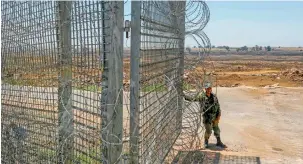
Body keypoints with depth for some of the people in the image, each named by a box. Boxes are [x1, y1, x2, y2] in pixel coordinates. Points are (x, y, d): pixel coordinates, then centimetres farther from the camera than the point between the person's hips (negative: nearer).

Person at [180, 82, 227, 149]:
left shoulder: (214, 96, 0)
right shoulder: (201, 96, -11)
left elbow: (218, 105, 5)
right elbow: (193, 99, -5)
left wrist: (219, 115, 1)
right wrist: (184, 95, -11)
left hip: (214, 116, 4)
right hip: (207, 117, -4)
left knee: (216, 129, 14)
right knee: (208, 131, -1)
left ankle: (219, 142, 31)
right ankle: (206, 142, 24)